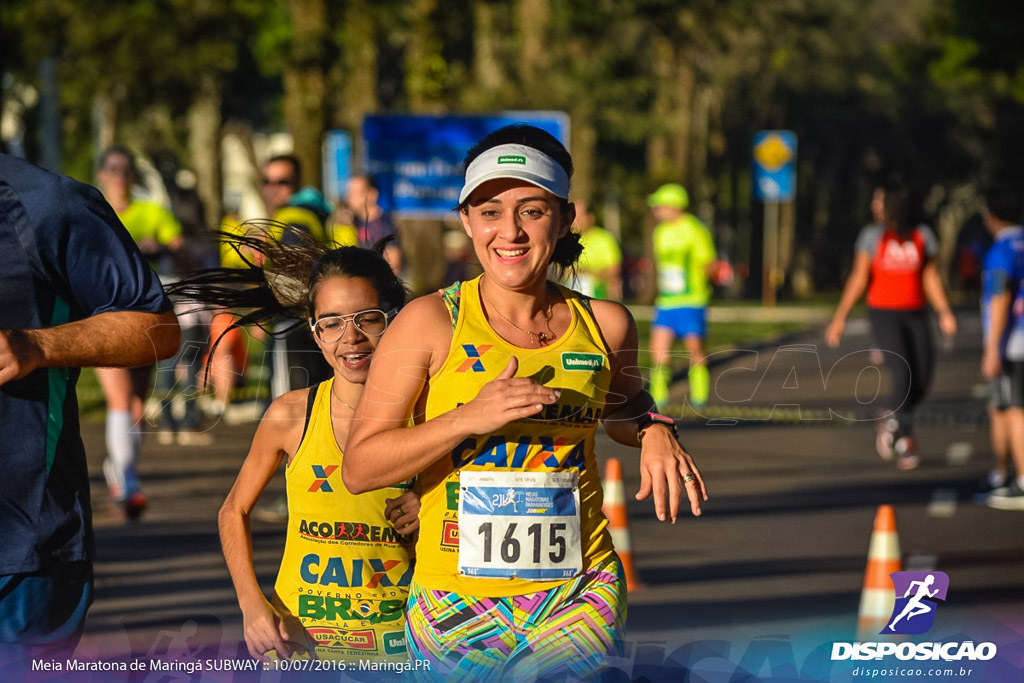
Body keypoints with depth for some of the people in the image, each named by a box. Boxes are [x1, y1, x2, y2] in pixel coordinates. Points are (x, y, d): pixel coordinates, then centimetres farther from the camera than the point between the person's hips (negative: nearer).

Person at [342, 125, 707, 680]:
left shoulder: (604, 326, 6)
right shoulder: (430, 323, -3)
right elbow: (358, 468, -7)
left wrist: (654, 434, 6)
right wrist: (469, 418, -19)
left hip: (581, 596, 1)